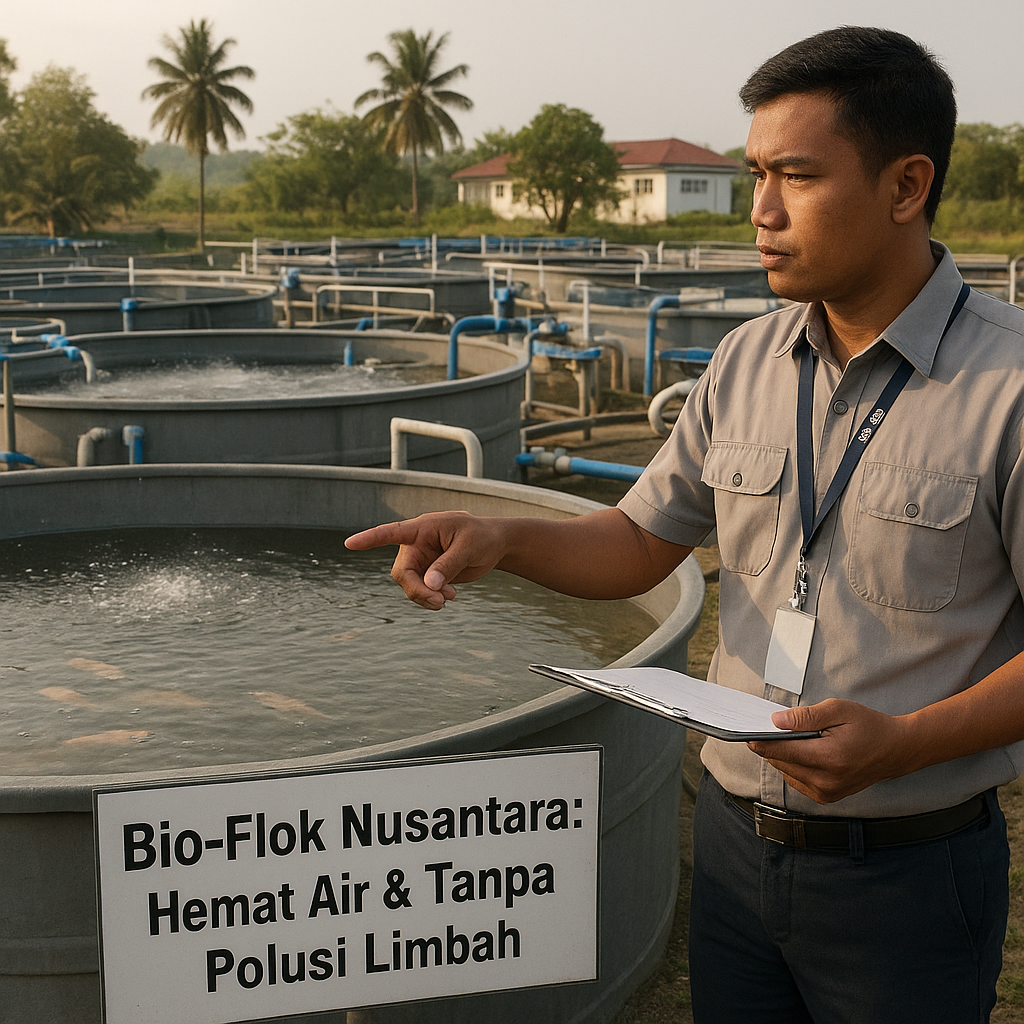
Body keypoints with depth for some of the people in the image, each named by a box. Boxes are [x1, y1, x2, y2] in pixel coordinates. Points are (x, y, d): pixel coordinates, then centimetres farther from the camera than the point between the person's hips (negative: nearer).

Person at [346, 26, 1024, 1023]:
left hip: (906, 870, -5)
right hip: (735, 838, 5)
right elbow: (638, 545, 8)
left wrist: (903, 743, -26)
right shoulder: (747, 362, 3)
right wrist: (496, 539, -9)